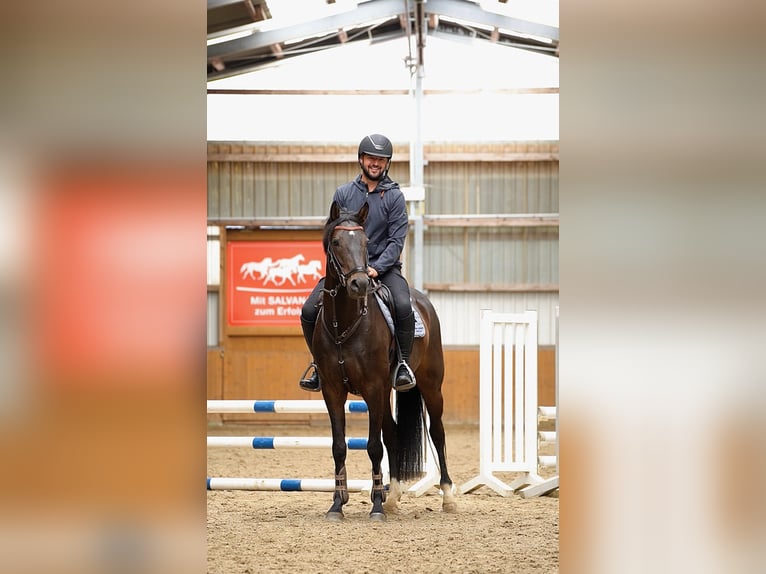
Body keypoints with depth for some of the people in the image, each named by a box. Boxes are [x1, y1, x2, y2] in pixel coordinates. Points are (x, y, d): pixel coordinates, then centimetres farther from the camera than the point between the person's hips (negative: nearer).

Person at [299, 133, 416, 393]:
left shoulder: (395, 196, 2)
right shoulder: (344, 193, 7)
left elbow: (397, 240, -4)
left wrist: (376, 268, -18)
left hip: (384, 266, -2)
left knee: (403, 306, -32)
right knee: (309, 310, -15)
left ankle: (403, 363, -13)